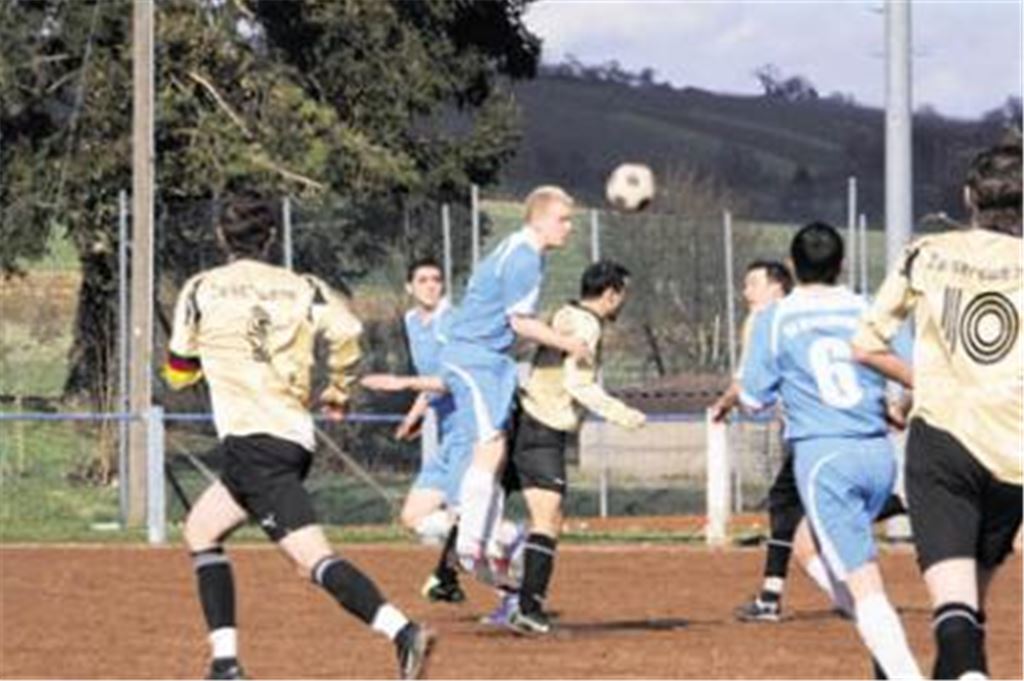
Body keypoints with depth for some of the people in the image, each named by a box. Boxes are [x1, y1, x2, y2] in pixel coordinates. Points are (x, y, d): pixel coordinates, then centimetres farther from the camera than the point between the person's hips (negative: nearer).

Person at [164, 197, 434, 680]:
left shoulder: (201, 290, 5)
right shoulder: (301, 288, 12)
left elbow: (178, 374, 12)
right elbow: (346, 332, -6)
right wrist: (338, 391, 11)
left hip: (251, 441, -6)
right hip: (297, 437, 6)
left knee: (313, 557, -13)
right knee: (201, 529, 19)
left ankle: (402, 632, -32)